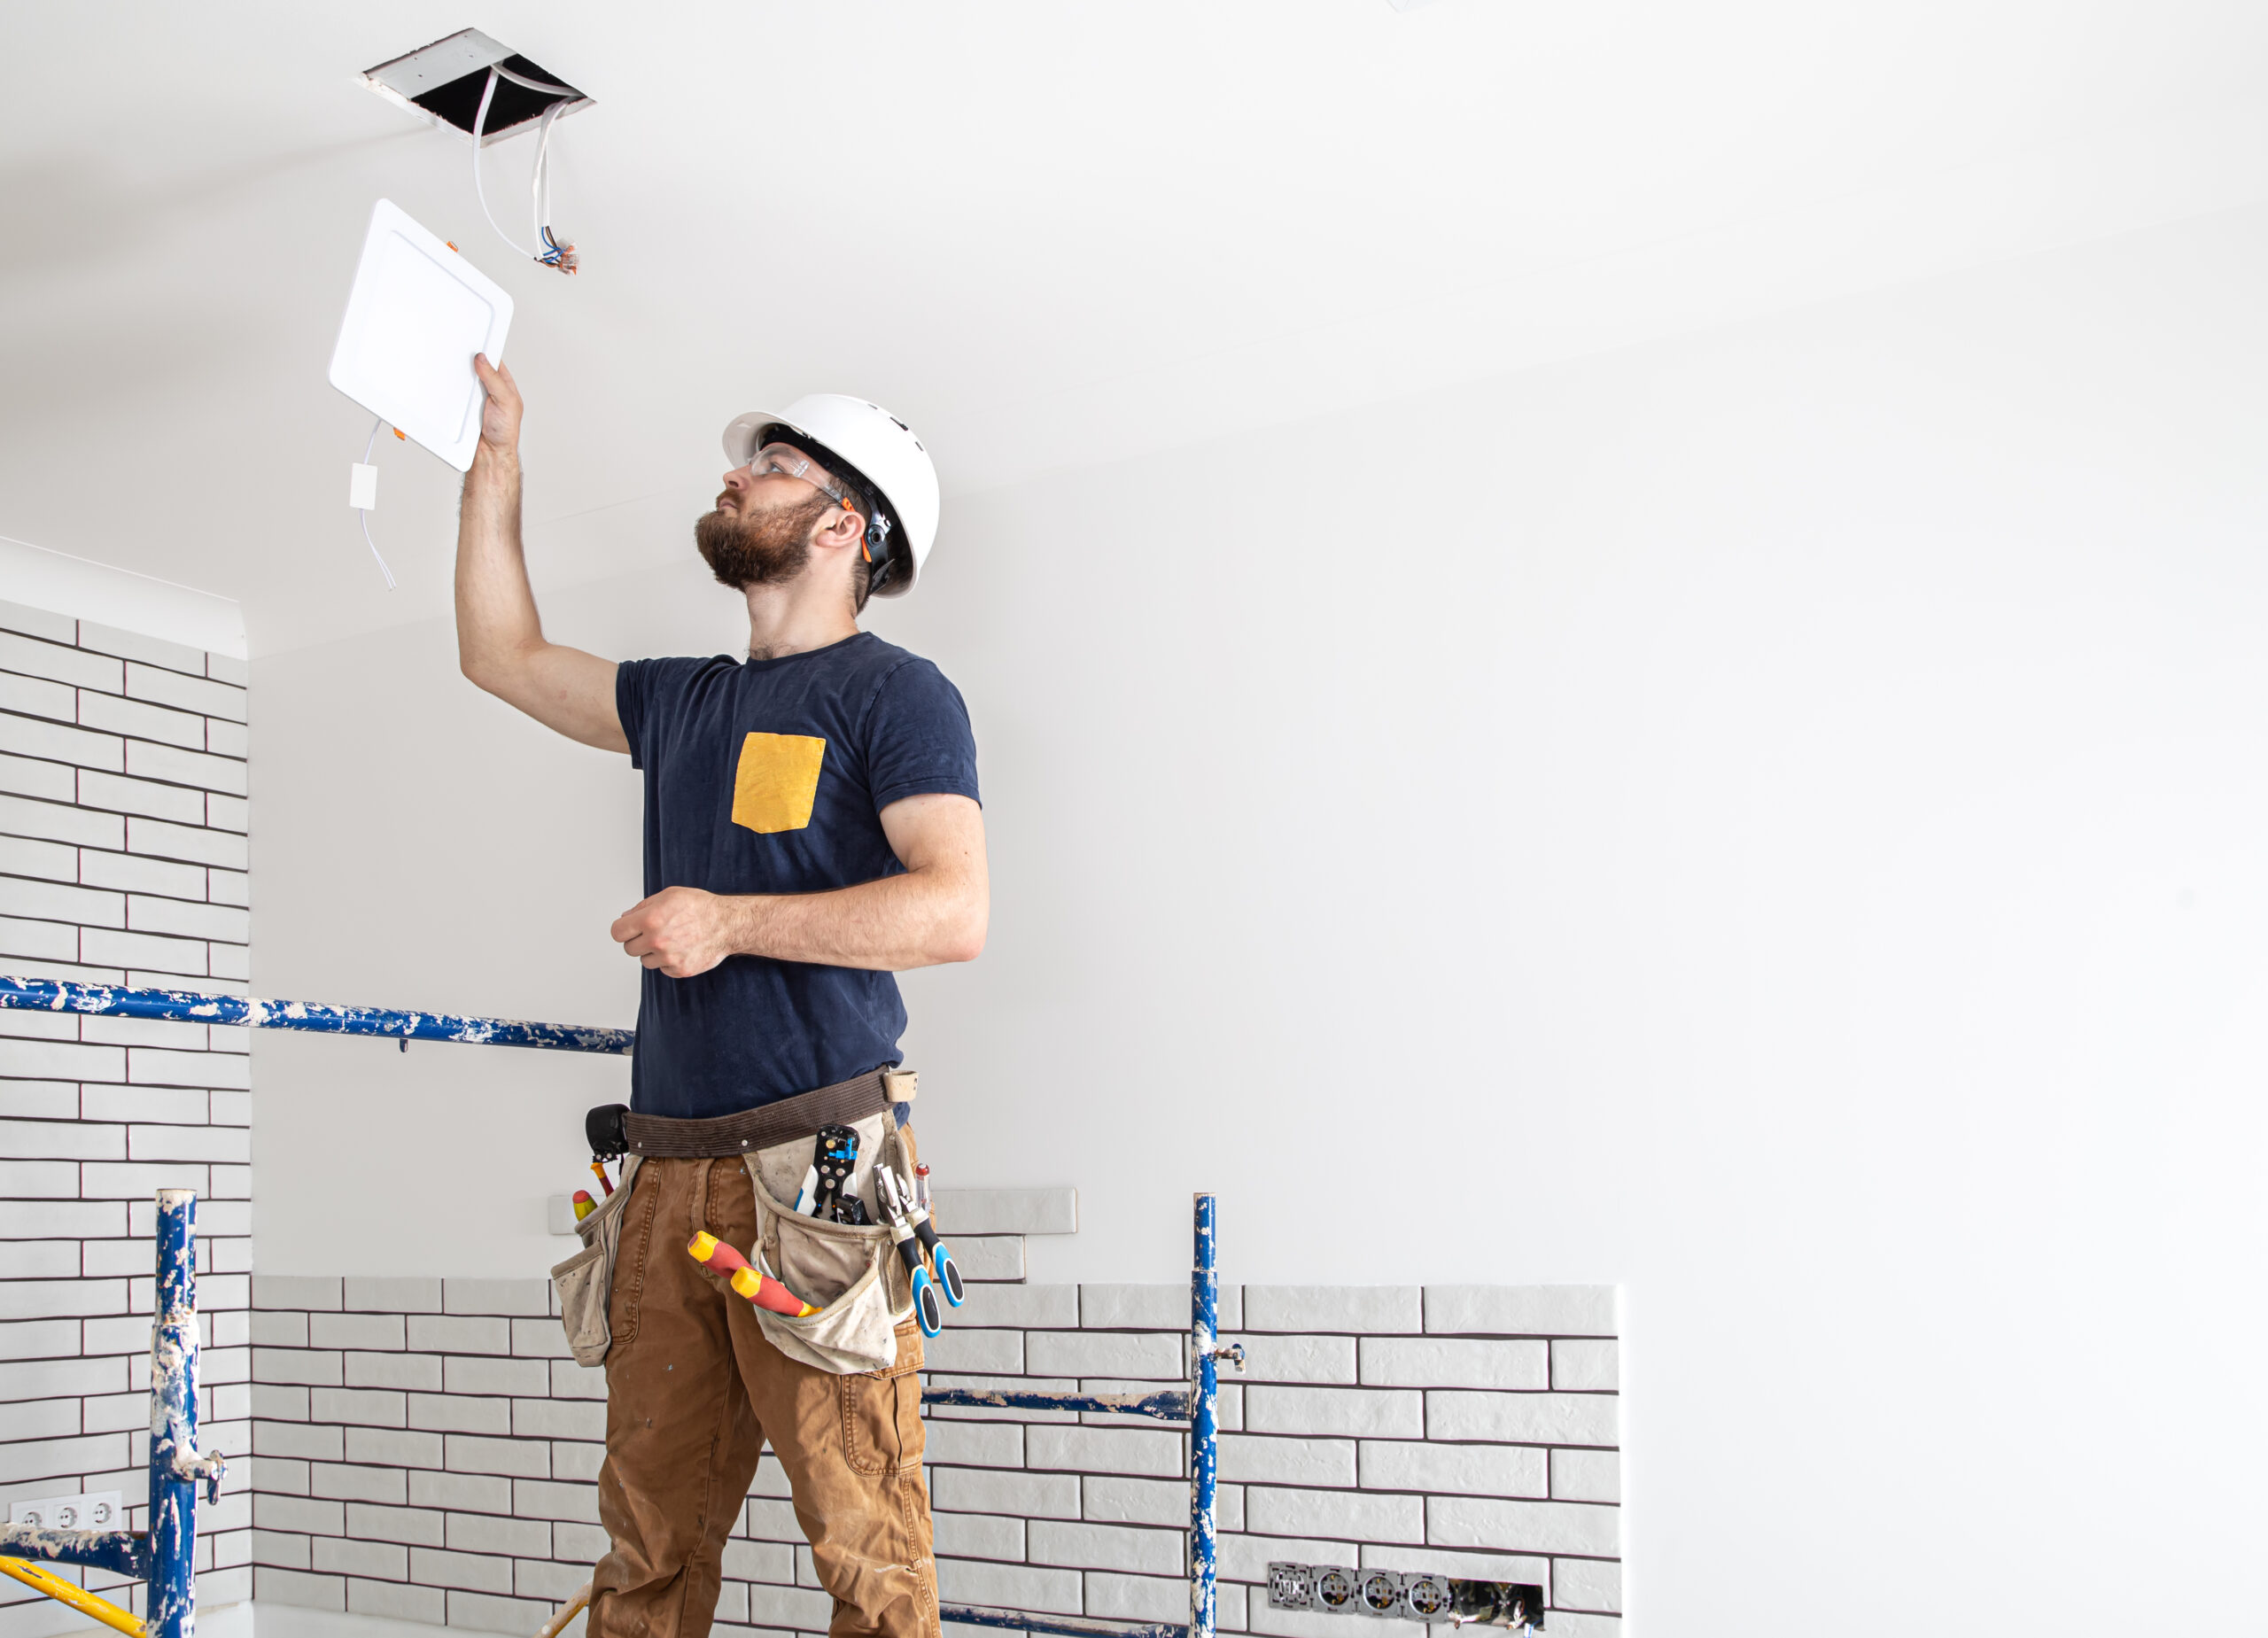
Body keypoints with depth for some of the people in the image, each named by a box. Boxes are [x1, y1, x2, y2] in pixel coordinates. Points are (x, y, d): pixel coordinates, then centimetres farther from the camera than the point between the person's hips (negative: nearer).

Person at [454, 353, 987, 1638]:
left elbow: (955, 911, -12)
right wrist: (497, 462, 30)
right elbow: (505, 654, 33)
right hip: (669, 1172, 7)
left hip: (814, 1174, -6)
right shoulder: (683, 701, 21)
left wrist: (733, 921, -13)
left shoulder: (894, 692, -1)